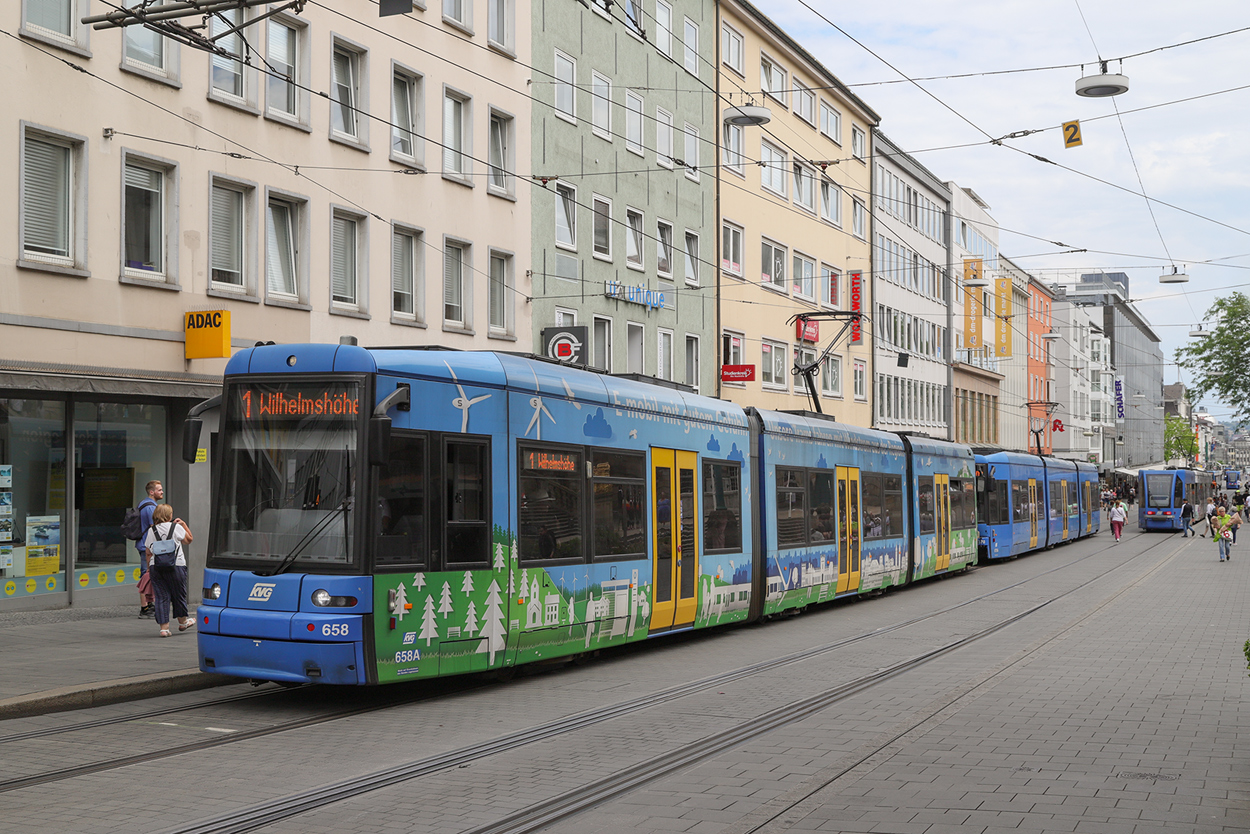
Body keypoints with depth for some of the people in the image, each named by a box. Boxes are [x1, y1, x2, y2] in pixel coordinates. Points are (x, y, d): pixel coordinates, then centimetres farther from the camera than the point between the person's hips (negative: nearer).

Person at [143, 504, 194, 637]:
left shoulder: (151, 530, 7)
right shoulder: (176, 527, -1)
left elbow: (148, 552, 10)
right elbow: (188, 540, 13)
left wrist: (149, 568, 20)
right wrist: (184, 525, 21)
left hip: (156, 566, 2)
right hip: (176, 565, -2)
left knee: (161, 596, 3)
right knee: (179, 594, 13)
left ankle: (164, 627, -1)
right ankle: (182, 622, 29)